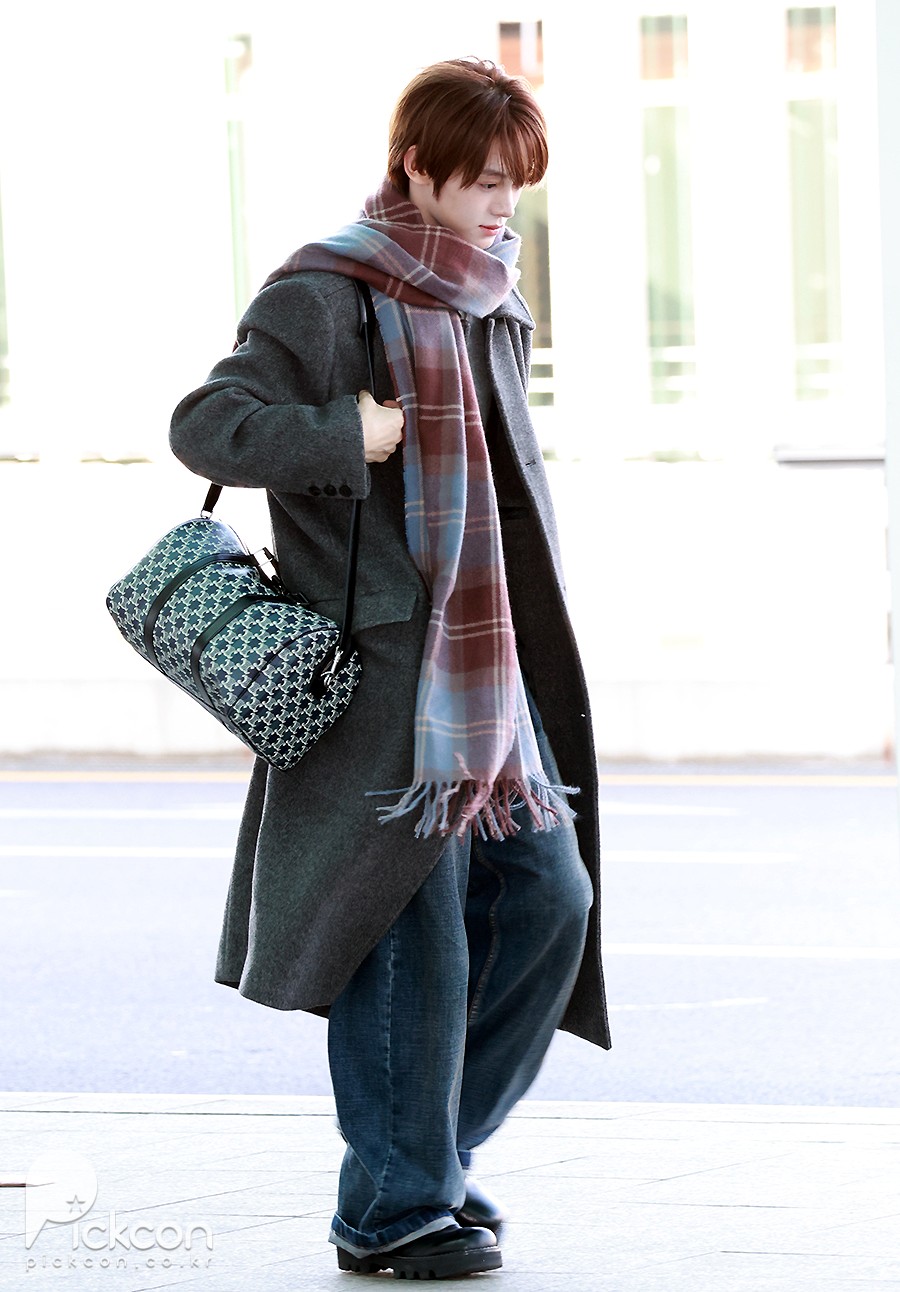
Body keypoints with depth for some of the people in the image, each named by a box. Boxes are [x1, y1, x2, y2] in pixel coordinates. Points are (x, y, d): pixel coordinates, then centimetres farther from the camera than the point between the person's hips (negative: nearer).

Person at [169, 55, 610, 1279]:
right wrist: (338, 437, -24)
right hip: (385, 667, -8)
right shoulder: (326, 295, -8)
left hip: (489, 661, 8)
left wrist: (524, 655, 18)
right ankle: (393, 1207, 6)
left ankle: (432, 1147, 21)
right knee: (417, 933, -5)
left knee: (551, 900, 6)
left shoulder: (487, 304, 16)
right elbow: (204, 423, -12)